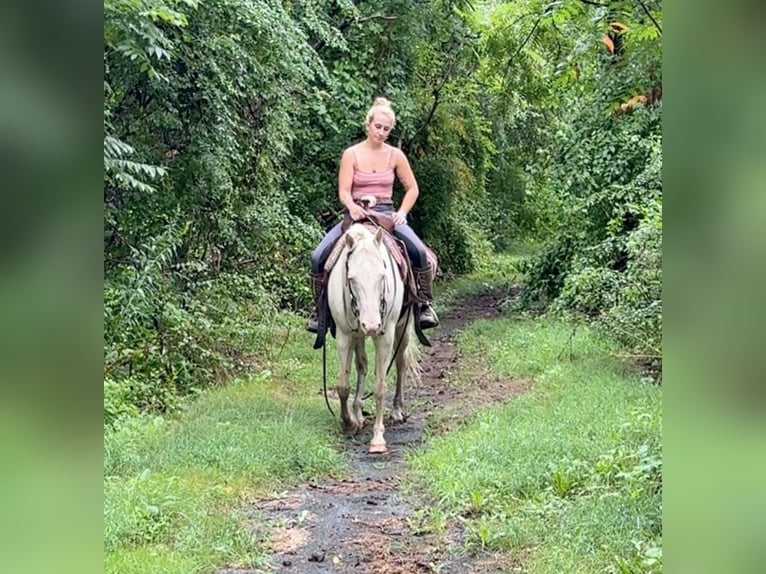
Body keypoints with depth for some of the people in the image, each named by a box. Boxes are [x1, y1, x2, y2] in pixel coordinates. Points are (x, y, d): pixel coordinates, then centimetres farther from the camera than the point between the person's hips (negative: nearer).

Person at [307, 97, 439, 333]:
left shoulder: (396, 155, 4)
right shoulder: (351, 154, -1)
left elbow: (412, 189, 11)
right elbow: (343, 192, -4)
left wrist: (402, 212, -5)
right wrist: (352, 207, -26)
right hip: (357, 214, 0)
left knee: (419, 251, -27)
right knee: (318, 257, -18)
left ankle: (425, 304, -9)